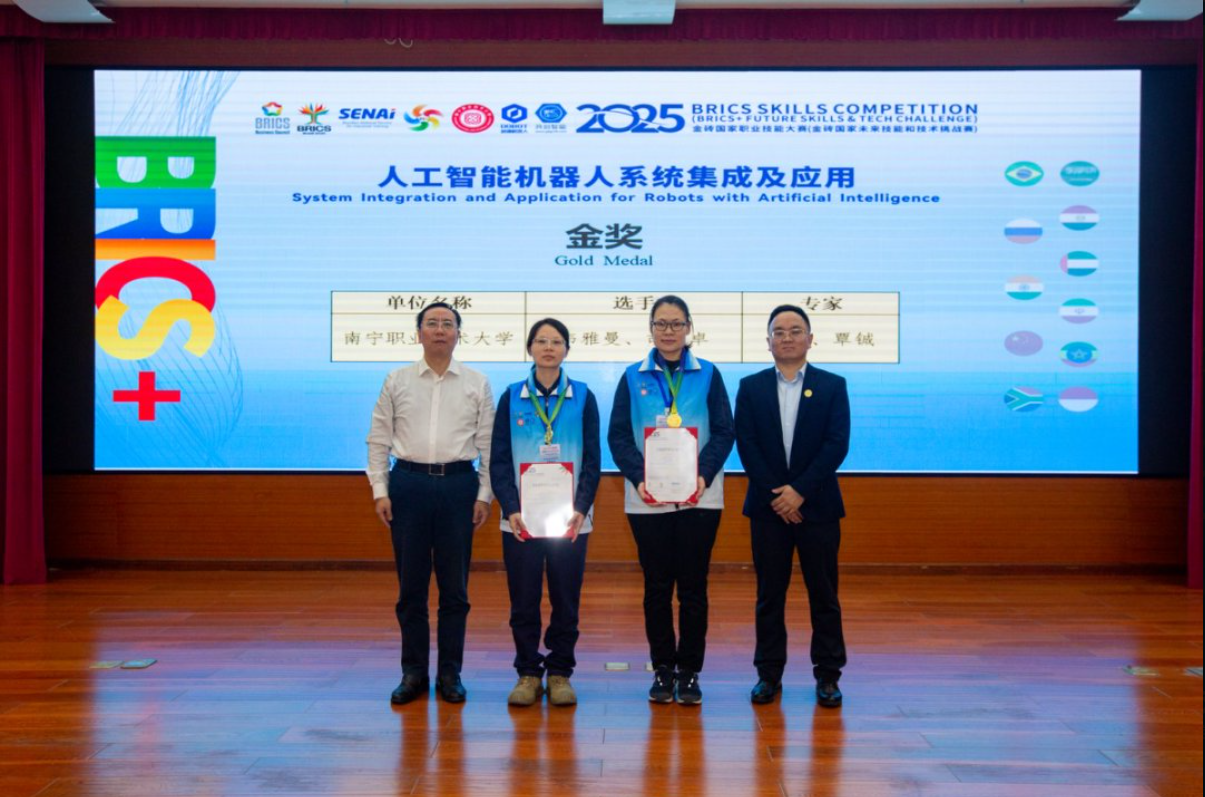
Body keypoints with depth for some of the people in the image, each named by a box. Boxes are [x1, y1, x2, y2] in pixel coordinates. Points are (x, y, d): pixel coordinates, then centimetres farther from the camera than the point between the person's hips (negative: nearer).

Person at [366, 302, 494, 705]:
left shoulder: (476, 383, 6)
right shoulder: (397, 381, 7)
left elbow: (489, 443, 5)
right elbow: (378, 440, 7)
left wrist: (485, 494, -1)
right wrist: (380, 491, 0)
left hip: (458, 484, 0)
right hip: (408, 483, 0)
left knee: (454, 587, 4)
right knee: (410, 585, 5)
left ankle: (450, 674, 15)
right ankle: (413, 673, 16)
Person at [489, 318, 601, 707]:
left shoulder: (582, 397, 4)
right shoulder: (511, 397, 5)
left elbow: (593, 460, 2)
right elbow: (498, 460, 2)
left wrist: (581, 508, -11)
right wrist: (511, 509, -10)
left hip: (569, 518, 0)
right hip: (520, 518, 0)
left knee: (566, 599, 5)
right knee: (523, 600, 4)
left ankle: (560, 673, 18)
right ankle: (528, 673, 17)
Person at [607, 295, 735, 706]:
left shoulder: (708, 374, 6)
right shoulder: (633, 377, 7)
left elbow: (724, 432, 1)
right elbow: (618, 435, 2)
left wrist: (704, 476, -14)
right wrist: (639, 478, -14)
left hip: (699, 497, 0)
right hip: (646, 499, 1)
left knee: (693, 586, 3)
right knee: (657, 586, 6)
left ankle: (689, 672, 13)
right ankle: (662, 671, 17)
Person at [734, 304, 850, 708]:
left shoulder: (833, 386, 3)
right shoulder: (751, 387, 5)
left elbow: (837, 445, -6)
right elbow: (746, 445, -2)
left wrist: (799, 491, -14)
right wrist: (776, 495, -11)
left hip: (817, 505, -1)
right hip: (767, 506, 1)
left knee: (824, 594, 5)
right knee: (769, 595, 6)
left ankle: (827, 675, 15)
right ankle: (769, 674, 16)